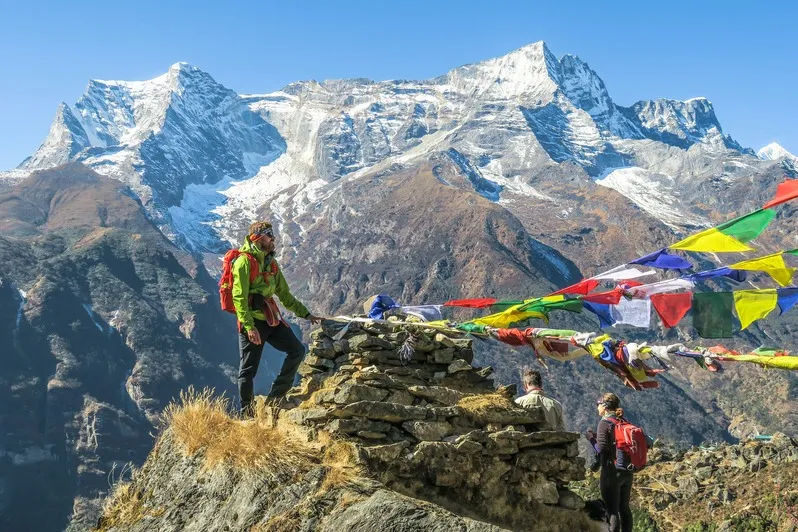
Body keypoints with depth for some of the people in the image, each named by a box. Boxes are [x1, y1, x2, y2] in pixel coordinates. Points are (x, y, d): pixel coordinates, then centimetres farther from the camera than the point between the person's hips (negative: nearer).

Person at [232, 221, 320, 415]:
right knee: (248, 369, -1)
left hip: (271, 319, 8)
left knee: (297, 350, 0)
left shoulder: (271, 263, 17)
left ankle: (275, 397, 8)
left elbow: (285, 295, 23)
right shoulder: (244, 261, -9)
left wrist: (306, 314, 19)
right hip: (252, 321, -8)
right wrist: (249, 326, -25)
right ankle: (247, 414, 10)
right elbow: (239, 297, -17)